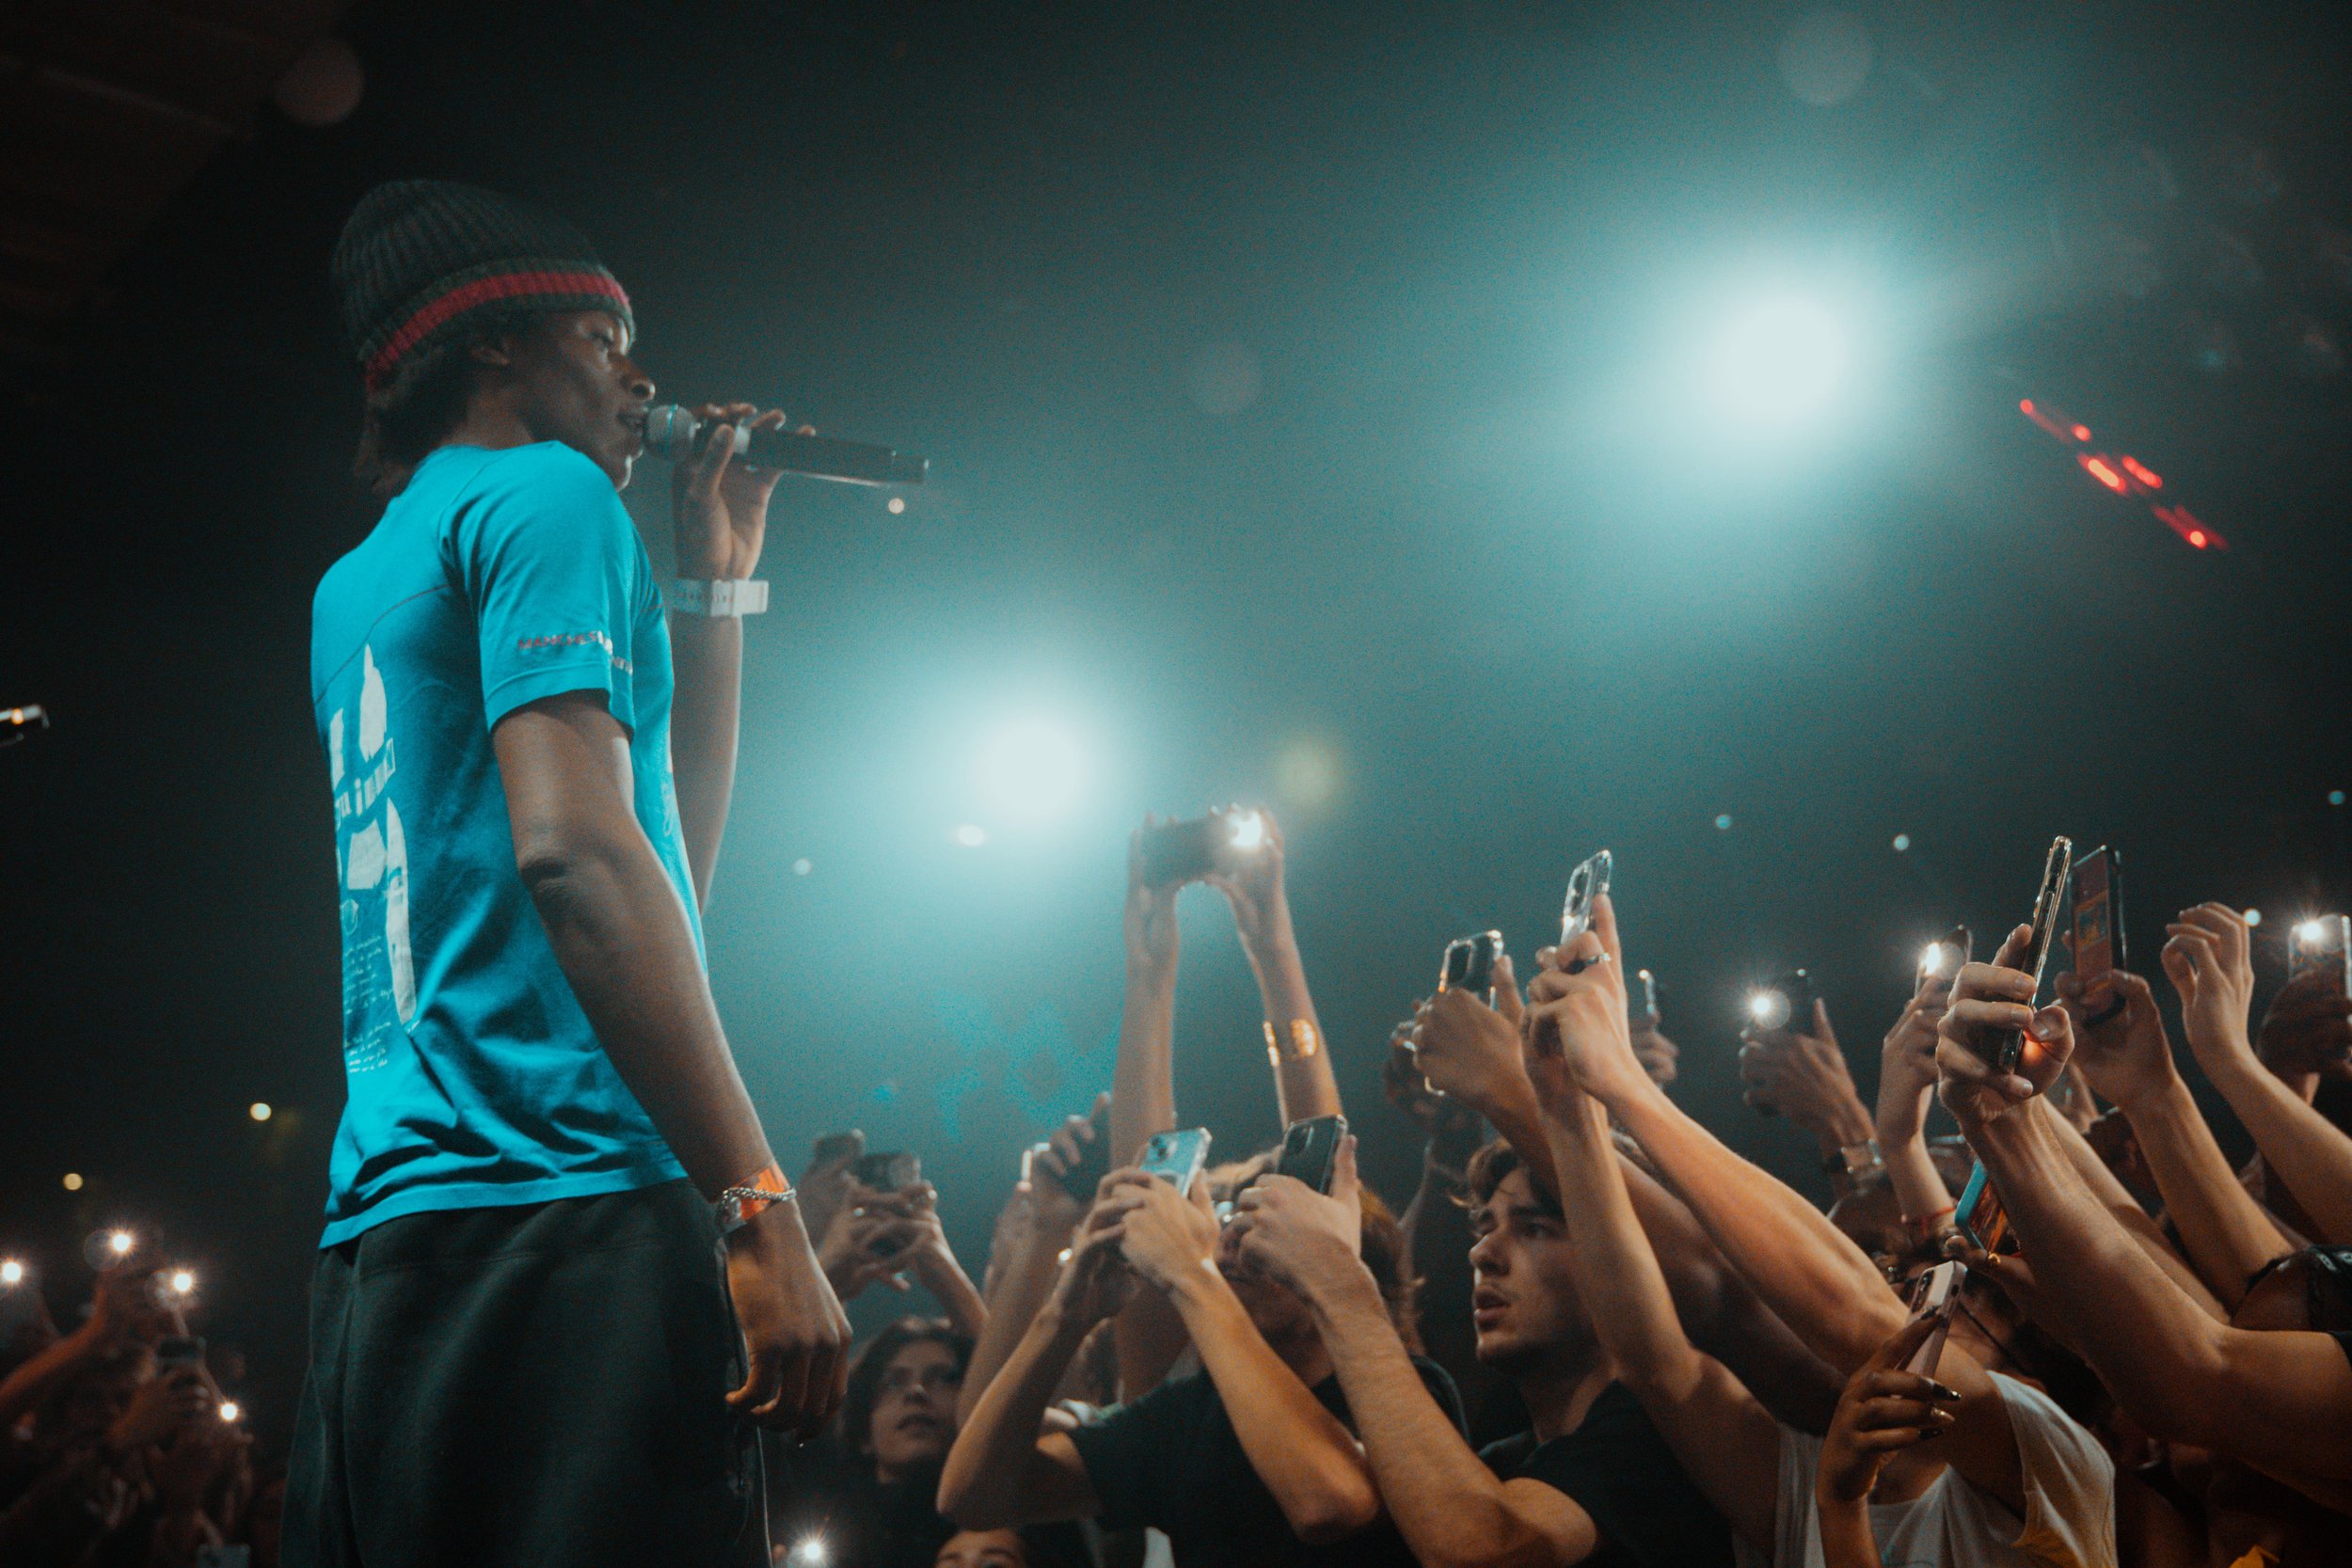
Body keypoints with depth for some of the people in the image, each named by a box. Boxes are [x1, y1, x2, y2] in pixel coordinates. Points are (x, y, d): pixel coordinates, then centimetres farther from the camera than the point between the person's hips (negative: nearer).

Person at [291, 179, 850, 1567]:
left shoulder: (360, 584, 25)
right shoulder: (545, 494, -1)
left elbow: (669, 847, 26)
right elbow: (573, 848, -18)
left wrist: (715, 579, 28)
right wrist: (762, 1207, -20)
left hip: (383, 1239, 9)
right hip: (561, 1206, -9)